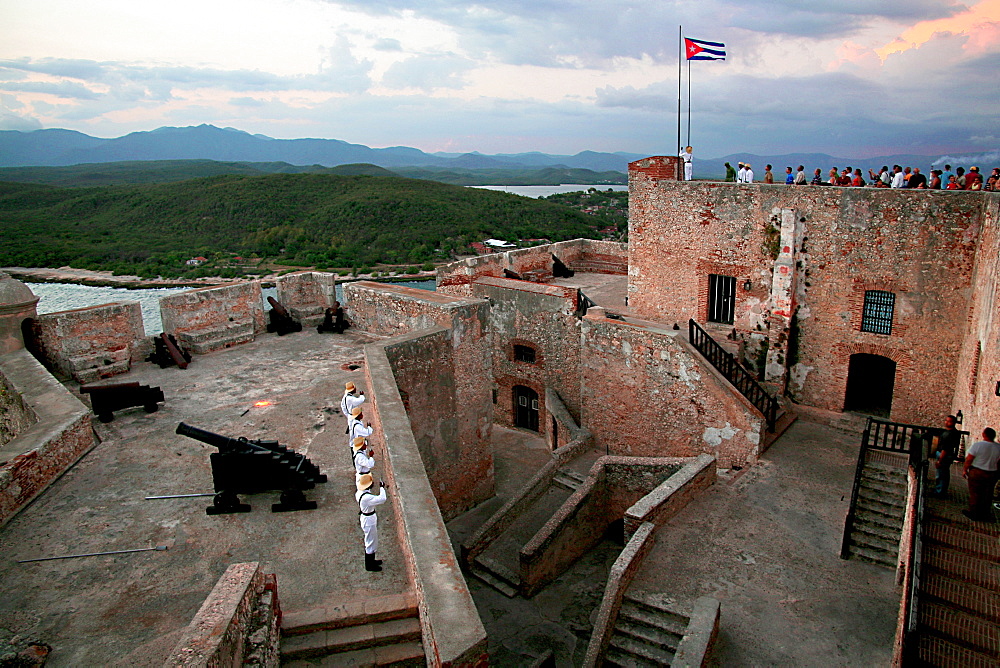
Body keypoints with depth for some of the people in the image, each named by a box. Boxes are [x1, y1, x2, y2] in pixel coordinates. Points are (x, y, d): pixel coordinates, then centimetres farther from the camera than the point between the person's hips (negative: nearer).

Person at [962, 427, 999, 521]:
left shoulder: (977, 445, -18)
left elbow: (969, 460, -13)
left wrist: (964, 470, 0)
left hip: (977, 473, -4)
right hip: (992, 474, 5)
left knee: (975, 494, 7)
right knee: (987, 495, 15)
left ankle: (974, 514, 15)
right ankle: (985, 514, 27)